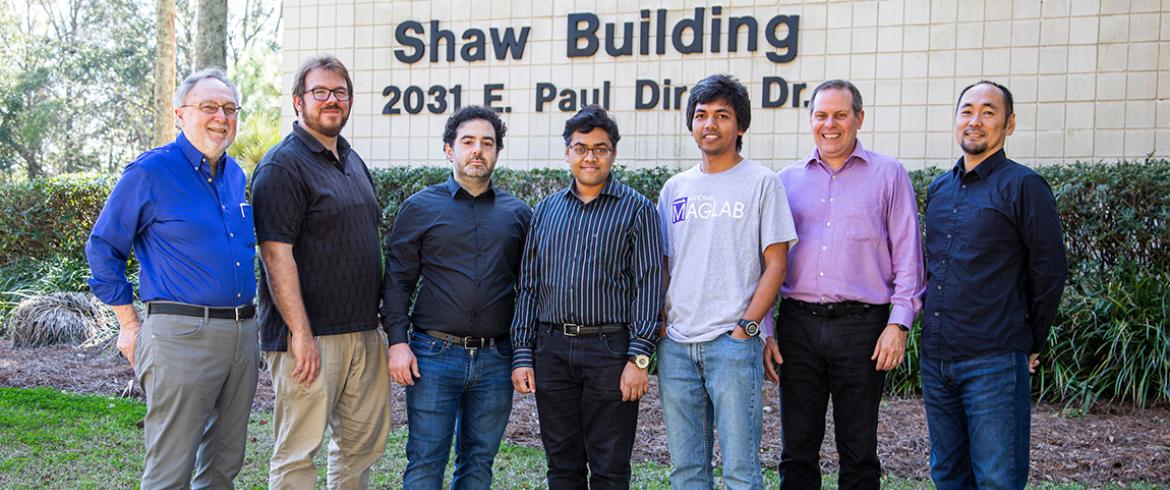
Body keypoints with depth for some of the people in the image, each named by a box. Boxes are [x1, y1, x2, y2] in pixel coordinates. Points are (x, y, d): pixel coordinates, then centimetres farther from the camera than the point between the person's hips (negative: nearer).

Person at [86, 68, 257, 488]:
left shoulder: (236, 174, 13)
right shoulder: (150, 172, -6)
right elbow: (102, 247, -1)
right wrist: (129, 323, -3)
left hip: (243, 335, 7)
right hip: (181, 334, -7)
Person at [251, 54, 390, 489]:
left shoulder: (353, 162, 17)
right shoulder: (282, 166, -10)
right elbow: (277, 255, -17)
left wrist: (380, 315, 18)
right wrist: (301, 333, -21)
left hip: (363, 330, 8)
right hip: (310, 336, -8)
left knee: (364, 440, 15)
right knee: (298, 451, -1)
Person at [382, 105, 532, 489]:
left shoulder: (518, 213, 10)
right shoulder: (420, 208, 4)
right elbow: (397, 281, 2)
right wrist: (397, 342, -8)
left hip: (496, 360, 2)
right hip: (434, 355, -2)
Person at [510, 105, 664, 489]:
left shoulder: (636, 209, 1)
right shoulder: (546, 210, 13)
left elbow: (649, 285, -5)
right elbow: (528, 285, 13)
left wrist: (639, 358, -12)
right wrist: (523, 355, 6)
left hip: (609, 349, -4)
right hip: (552, 350, 4)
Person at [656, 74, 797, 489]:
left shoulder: (761, 182, 1)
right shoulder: (675, 188, 14)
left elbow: (775, 265, -3)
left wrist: (745, 328, -11)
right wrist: (660, 322, 4)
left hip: (732, 343, -4)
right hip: (675, 345, 5)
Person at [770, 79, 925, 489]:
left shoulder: (888, 175, 5)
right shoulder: (788, 180, 12)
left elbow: (908, 255, 1)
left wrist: (899, 322, -8)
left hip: (861, 326, -2)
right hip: (798, 324, 2)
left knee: (858, 453, 6)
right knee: (797, 451, 7)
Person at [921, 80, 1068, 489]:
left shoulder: (1023, 186, -6)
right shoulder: (938, 189, 13)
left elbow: (1050, 271, -3)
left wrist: (1031, 344, 2)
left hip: (994, 362, -6)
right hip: (935, 359, 6)